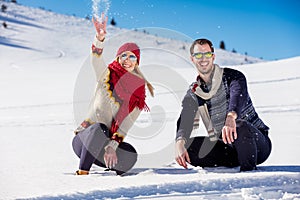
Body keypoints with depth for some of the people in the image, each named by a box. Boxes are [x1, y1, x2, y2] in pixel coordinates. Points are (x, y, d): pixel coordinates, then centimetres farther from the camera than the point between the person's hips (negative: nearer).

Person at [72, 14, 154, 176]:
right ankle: (82, 172, -26)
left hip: (109, 140, 2)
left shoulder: (139, 91, 5)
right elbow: (96, 59, -22)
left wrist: (113, 145, -22)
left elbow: (127, 123, -6)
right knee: (98, 129, -37)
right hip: (84, 138, -2)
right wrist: (100, 38, -44)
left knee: (130, 155, -29)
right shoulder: (106, 73, 1)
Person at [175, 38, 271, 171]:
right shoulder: (193, 94, 8)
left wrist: (231, 117, -53)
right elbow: (185, 121, -7)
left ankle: (248, 170, -24)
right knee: (189, 146, -19)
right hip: (227, 148, 4)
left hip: (257, 142, -4)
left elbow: (239, 95, -29)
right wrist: (180, 142, -31)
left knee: (241, 126, -38)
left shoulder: (232, 76, -6)